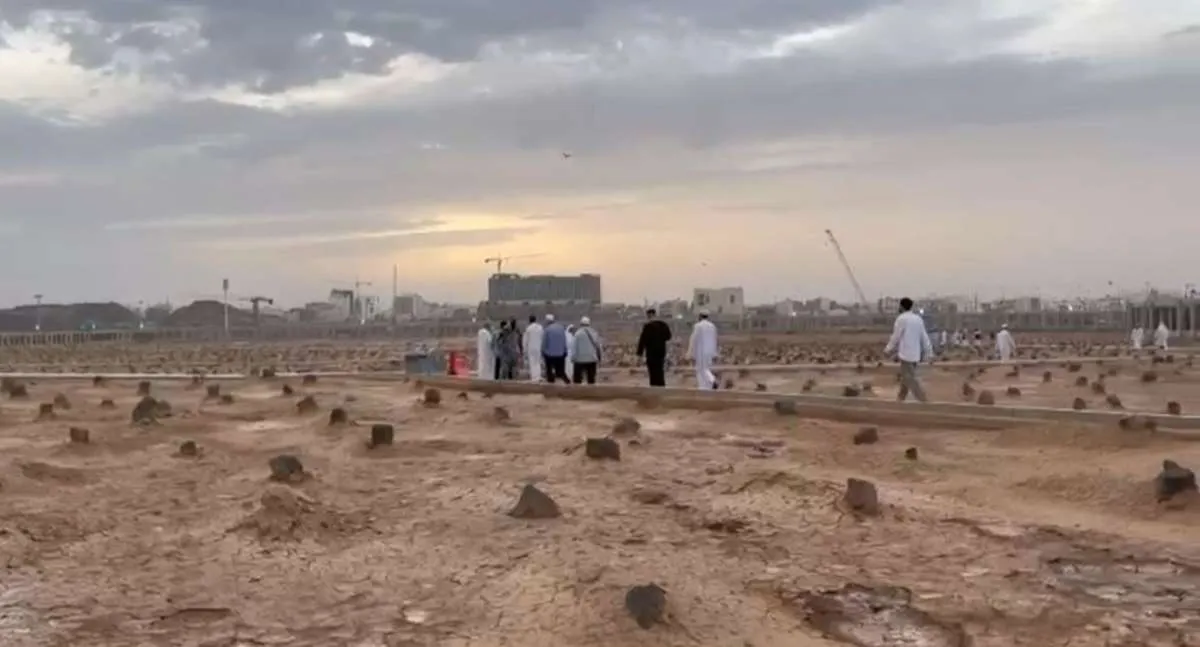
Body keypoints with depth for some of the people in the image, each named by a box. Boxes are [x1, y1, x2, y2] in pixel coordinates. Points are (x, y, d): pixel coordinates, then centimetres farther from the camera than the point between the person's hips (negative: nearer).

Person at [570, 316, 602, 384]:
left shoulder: (578, 333, -6)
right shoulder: (594, 333, 7)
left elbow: (574, 347, -7)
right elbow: (599, 346, 10)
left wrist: (573, 358, -1)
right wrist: (600, 358, 17)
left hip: (580, 359, -4)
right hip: (592, 359, 4)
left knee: (578, 379, 1)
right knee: (591, 379, 9)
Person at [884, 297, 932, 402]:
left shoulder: (901, 318, -11)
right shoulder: (918, 318, 9)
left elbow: (896, 336, -7)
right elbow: (924, 337, 9)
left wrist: (888, 350, 5)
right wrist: (926, 352, 15)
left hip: (906, 353, -8)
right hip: (915, 353, 8)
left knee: (910, 379, -7)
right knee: (906, 376, 19)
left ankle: (923, 400, -14)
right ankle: (901, 398, 27)